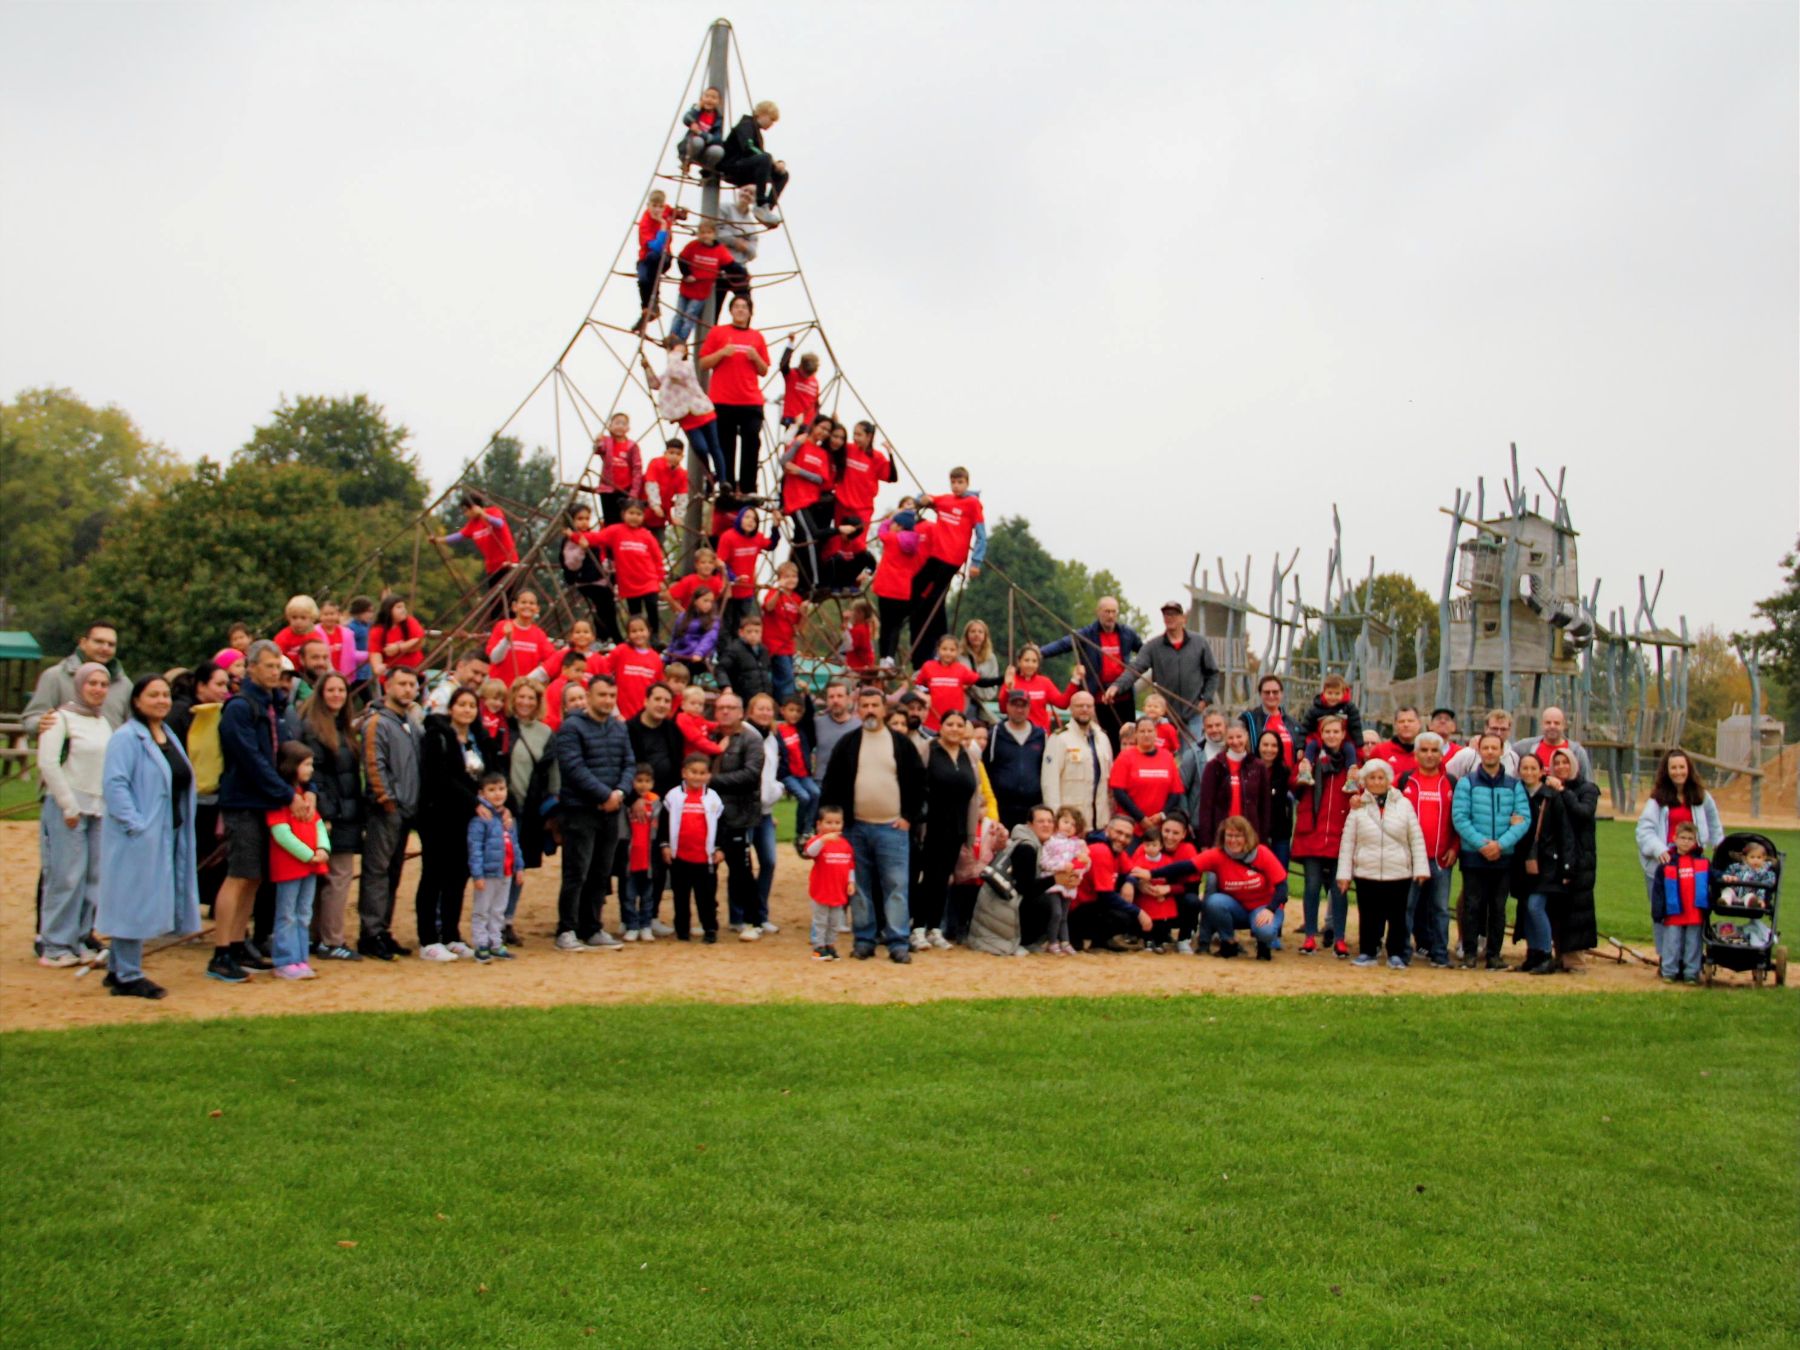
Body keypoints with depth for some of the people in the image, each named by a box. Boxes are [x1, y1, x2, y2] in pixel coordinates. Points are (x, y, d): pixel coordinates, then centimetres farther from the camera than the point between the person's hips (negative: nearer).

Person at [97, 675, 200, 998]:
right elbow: (114, 784, -20)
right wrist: (135, 824, -23)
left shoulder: (169, 737, 16)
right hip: (138, 836, -8)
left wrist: (184, 823, 13)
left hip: (167, 835, 8)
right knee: (134, 903, -4)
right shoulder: (126, 738, -11)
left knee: (139, 906, 13)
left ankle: (118, 970, 22)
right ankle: (128, 977, 3)